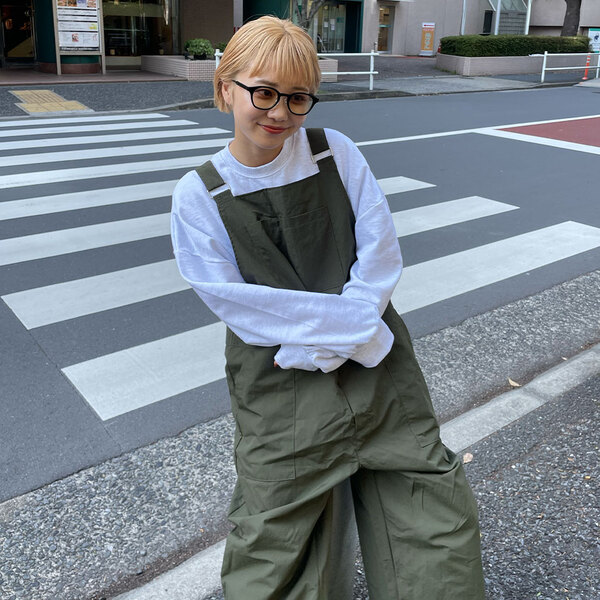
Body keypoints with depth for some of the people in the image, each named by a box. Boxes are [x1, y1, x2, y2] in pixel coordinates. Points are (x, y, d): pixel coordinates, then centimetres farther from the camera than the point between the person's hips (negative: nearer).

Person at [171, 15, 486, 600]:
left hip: (372, 360, 2)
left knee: (441, 524, 8)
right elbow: (238, 304, -10)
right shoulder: (198, 195, -3)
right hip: (277, 382, -1)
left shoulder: (335, 151, 1)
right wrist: (352, 324, -17)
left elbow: (382, 256, -3)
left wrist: (323, 342, -14)